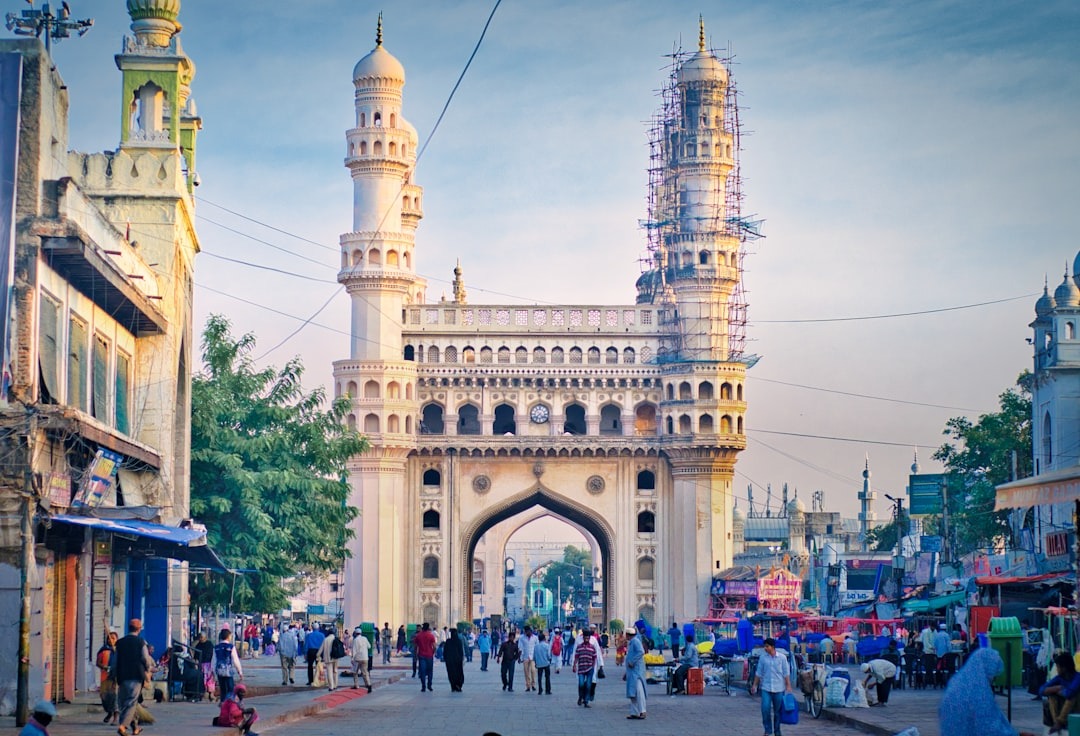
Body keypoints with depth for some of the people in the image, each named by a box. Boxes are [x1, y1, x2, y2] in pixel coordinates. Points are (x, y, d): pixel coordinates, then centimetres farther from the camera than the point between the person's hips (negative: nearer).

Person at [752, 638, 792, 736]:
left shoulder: (782, 658, -1)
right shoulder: (763, 658, 2)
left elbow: (786, 673, 1)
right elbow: (758, 673, 8)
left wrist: (788, 686, -3)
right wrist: (755, 684, 6)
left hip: (779, 688, -1)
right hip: (766, 688, 1)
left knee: (777, 711, 6)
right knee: (765, 709, -12)